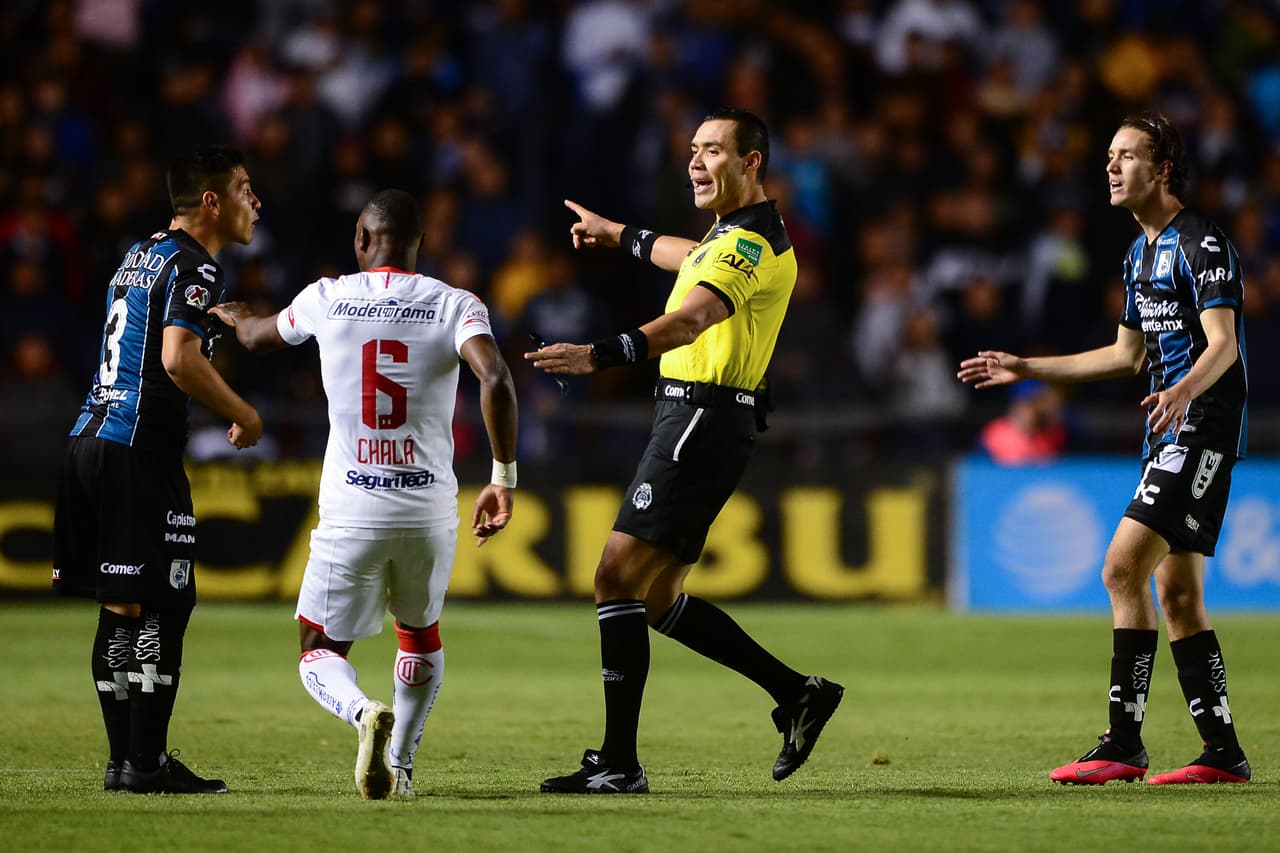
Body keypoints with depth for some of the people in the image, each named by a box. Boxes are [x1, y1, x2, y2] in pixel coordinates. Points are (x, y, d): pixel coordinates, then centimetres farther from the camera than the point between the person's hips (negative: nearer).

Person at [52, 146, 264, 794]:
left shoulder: (140, 254, 20)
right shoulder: (192, 266, -9)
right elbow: (179, 359, -21)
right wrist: (244, 416, -9)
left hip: (91, 441, 9)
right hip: (141, 451, -9)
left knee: (121, 608, 11)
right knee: (161, 607, -7)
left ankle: (125, 759, 14)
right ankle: (146, 763, -8)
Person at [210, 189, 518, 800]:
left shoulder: (327, 299, 3)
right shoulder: (455, 306, -1)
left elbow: (258, 337, 24)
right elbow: (496, 381, -19)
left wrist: (233, 316, 48)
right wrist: (504, 478, -9)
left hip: (351, 514, -1)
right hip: (429, 509, 1)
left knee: (320, 653, 11)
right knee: (421, 633, 29)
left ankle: (365, 714, -22)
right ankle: (399, 766, 23)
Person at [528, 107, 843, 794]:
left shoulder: (751, 241, -14)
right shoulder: (739, 235, 18)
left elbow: (691, 319, -33)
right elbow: (690, 258, 44)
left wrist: (598, 355, -46)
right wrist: (617, 234, 60)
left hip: (702, 420, -10)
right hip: (695, 419, 10)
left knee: (617, 578, -12)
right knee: (657, 598, 12)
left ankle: (619, 763, -13)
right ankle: (797, 693, 18)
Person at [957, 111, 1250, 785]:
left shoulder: (1202, 243, -11)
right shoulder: (1140, 254, 19)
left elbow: (1223, 344, -20)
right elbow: (1129, 354, 28)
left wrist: (1183, 391, -40)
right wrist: (1025, 369, 29)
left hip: (1200, 427, -10)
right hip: (1172, 434, 10)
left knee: (1123, 570, -16)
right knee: (1176, 591, 7)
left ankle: (1123, 747, -15)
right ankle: (1223, 752, 9)